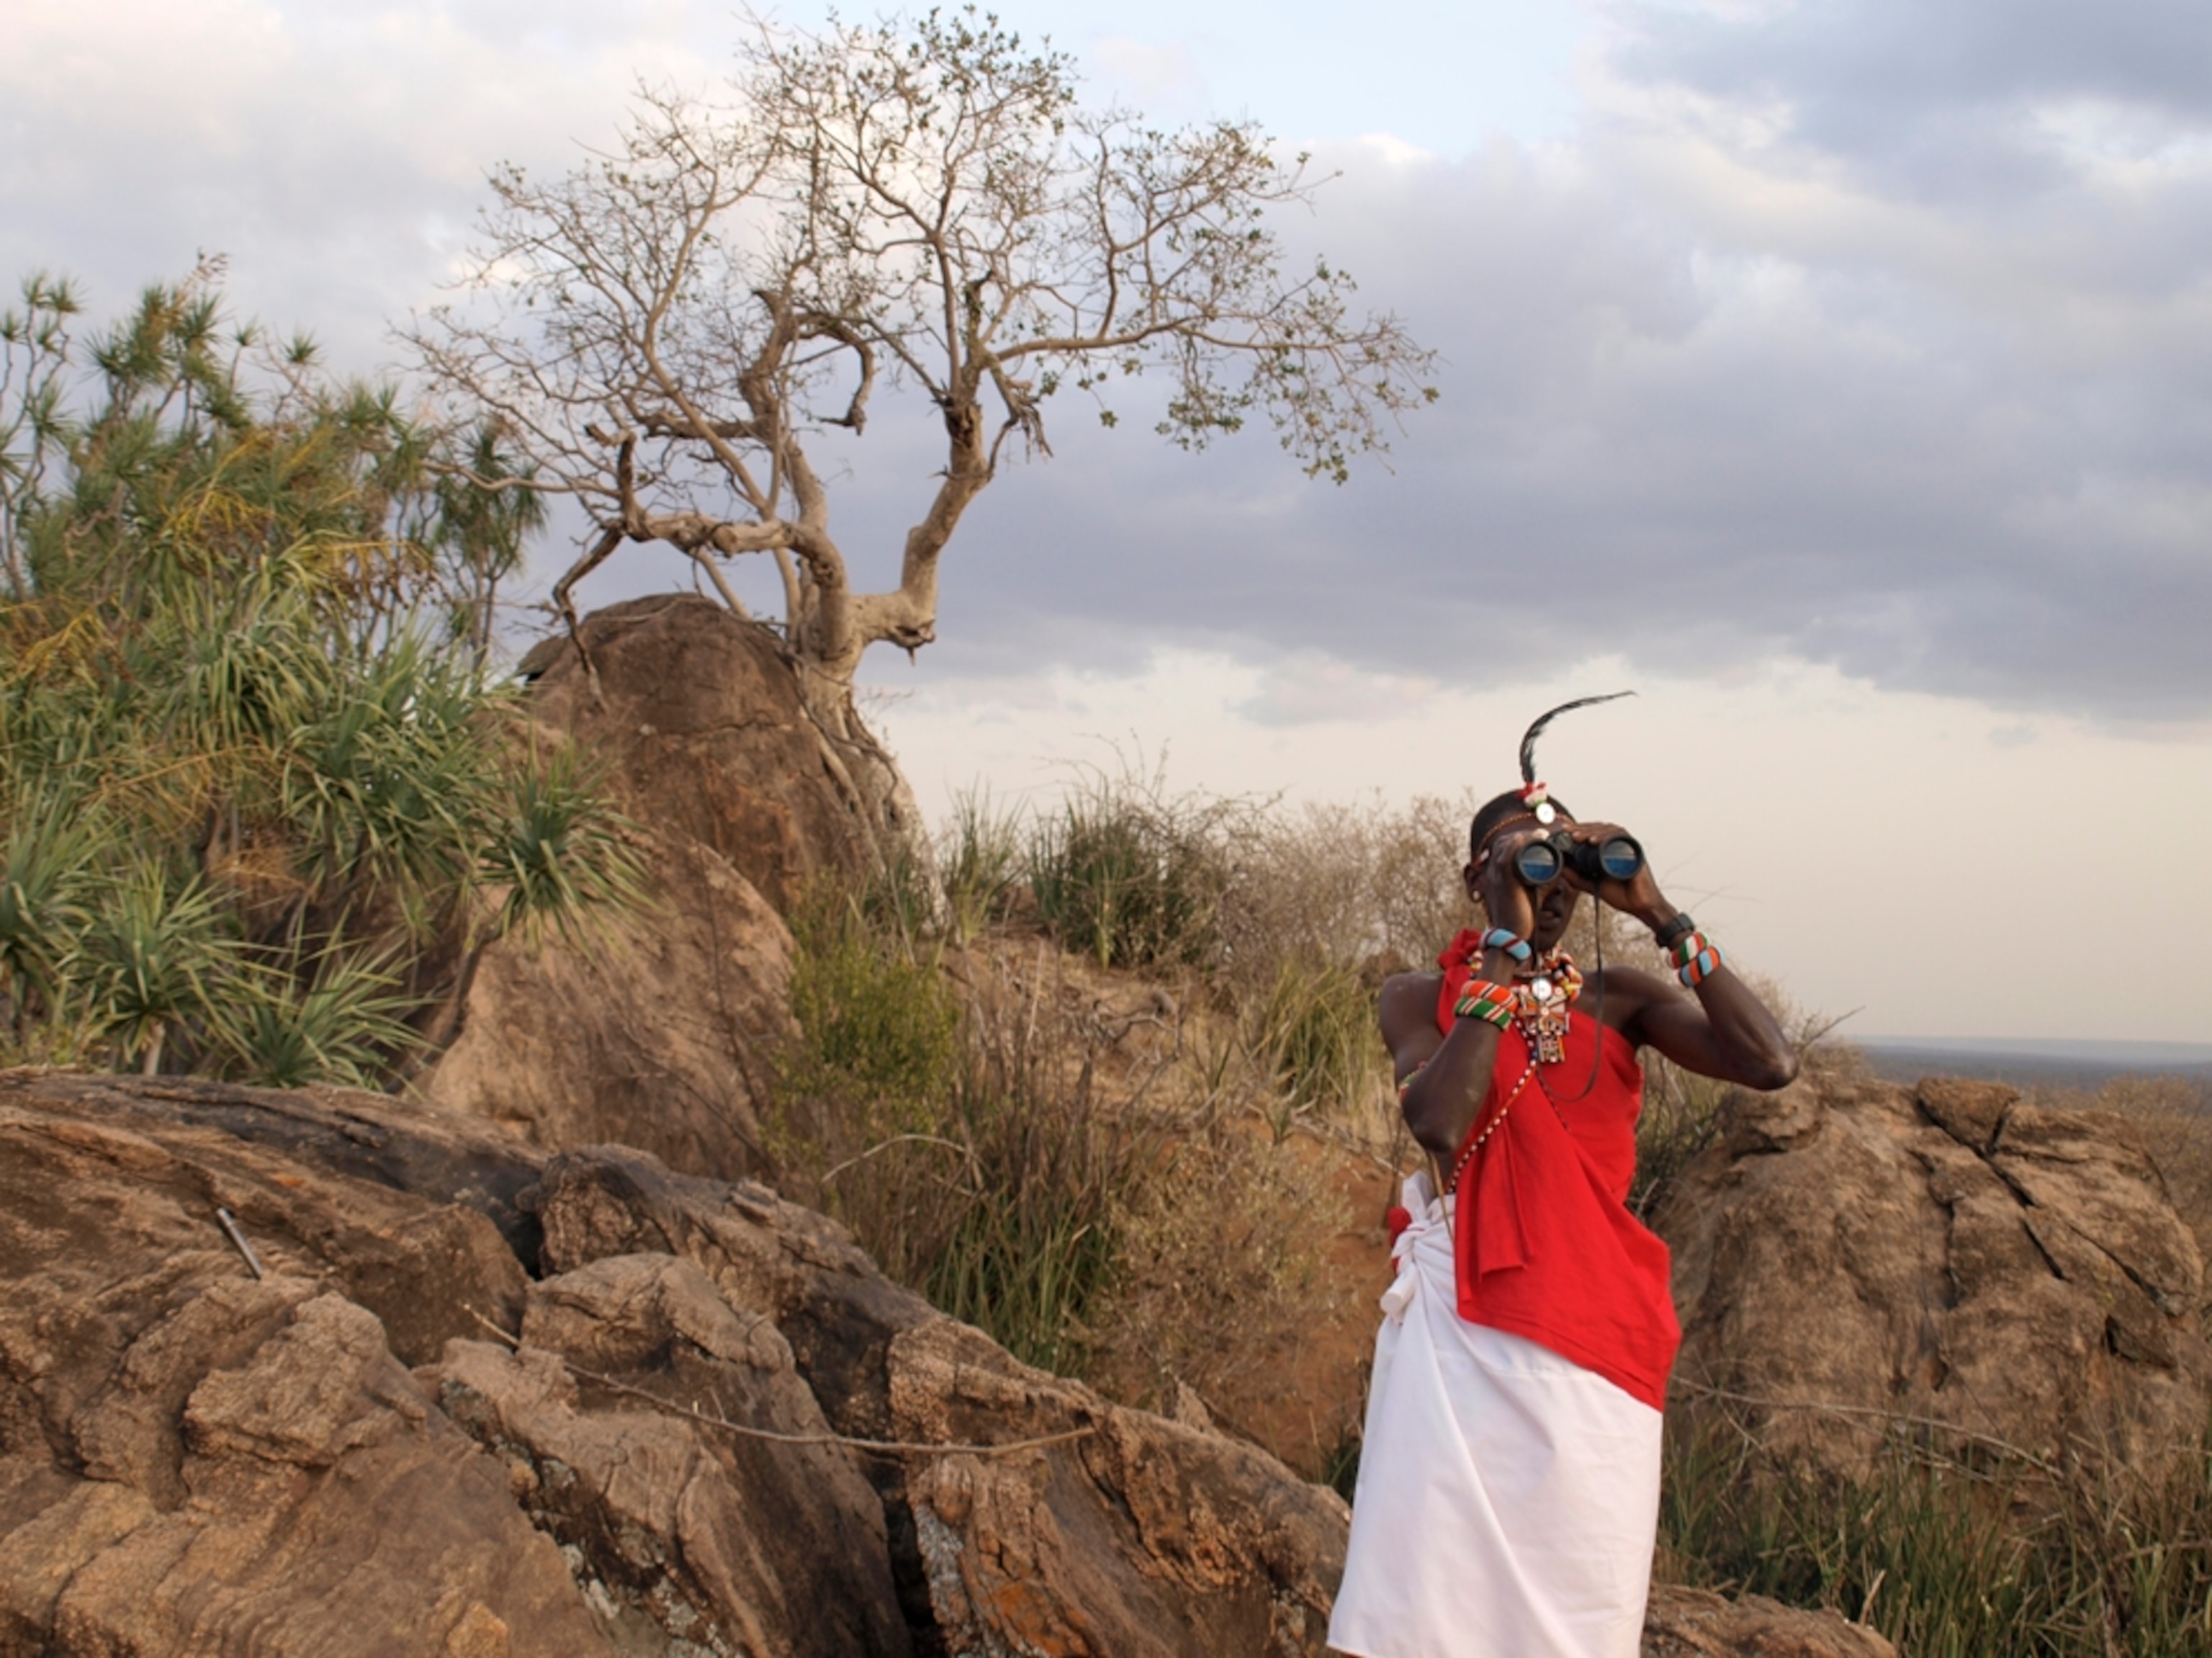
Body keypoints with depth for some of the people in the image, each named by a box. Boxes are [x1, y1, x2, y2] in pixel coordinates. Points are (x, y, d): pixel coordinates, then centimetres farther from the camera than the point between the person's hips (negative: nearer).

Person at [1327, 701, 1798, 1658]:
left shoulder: (1619, 1001, 7)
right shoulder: (1418, 1001, 3)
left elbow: (1770, 1064, -9)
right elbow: (1439, 1122, -19)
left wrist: (1660, 918, -10)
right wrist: (1508, 947, -15)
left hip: (1599, 1342, 2)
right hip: (1463, 1332, -2)